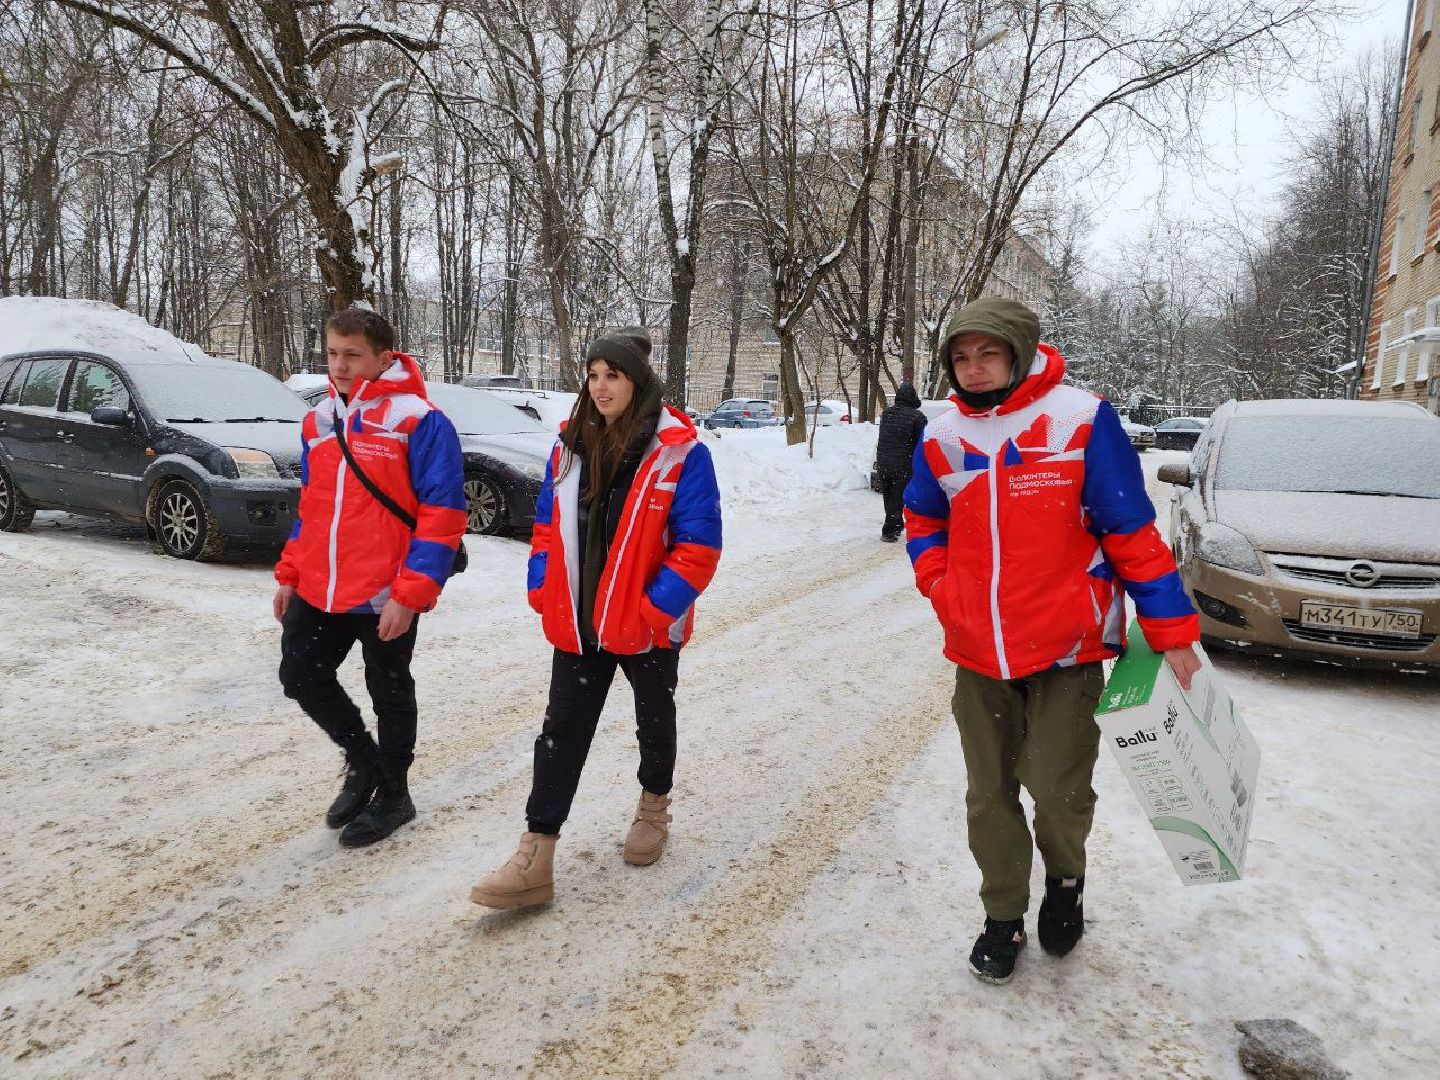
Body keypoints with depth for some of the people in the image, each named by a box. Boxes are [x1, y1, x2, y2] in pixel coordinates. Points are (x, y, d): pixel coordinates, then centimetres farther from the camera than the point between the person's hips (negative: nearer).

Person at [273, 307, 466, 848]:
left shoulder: (418, 421, -13)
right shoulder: (319, 420, 9)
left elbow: (442, 514, -17)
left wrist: (410, 593, -21)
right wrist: (290, 574, 14)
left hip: (387, 597, -6)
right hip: (318, 590, 7)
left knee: (389, 693, 9)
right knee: (300, 676, 11)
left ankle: (393, 793, 31)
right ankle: (363, 760, 36)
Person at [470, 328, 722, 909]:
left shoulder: (680, 451, -15)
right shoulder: (570, 447, 3)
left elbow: (698, 545, -16)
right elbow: (547, 525, 11)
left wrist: (656, 609, -20)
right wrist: (543, 592, -1)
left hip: (648, 627, -3)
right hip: (578, 623, 4)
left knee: (654, 721, 18)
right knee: (561, 731, 3)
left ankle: (654, 806, 44)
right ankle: (535, 858, 7)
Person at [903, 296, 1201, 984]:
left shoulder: (1080, 420, -10)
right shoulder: (943, 437, 2)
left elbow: (1132, 530, -7)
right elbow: (922, 519, 20)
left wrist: (1171, 630, -7)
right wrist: (939, 587, 4)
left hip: (1066, 650, -3)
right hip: (976, 656, 4)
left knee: (1059, 791, -2)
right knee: (990, 795, 11)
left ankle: (1065, 879, 32)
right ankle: (1003, 916, 31)